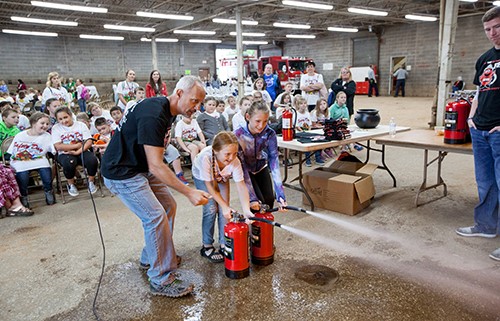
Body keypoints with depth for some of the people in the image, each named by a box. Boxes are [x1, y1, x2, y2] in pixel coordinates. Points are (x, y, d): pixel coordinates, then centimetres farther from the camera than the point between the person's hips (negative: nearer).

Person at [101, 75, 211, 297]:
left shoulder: (166, 110, 3)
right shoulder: (153, 116, -29)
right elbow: (156, 166, -32)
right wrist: (189, 192, -32)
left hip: (141, 168, 10)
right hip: (122, 173, -10)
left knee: (168, 207, 10)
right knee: (156, 217, -14)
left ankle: (150, 257, 29)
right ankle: (161, 280, -2)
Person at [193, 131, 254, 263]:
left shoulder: (235, 161, -36)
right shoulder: (206, 157, -43)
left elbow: (241, 186, -35)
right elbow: (210, 186, -32)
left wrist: (246, 210, -47)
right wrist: (224, 206, -35)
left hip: (221, 177, 2)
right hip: (202, 177, -2)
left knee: (224, 210, -9)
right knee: (211, 208, -13)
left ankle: (224, 245, 8)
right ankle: (207, 247, 5)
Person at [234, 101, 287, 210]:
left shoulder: (270, 134, -25)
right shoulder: (239, 135, -32)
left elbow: (274, 161, -29)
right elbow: (242, 167, -31)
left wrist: (280, 194, -36)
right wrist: (252, 197, -35)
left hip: (261, 168, 3)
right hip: (245, 170, -3)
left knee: (269, 200, -6)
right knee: (257, 201, -15)